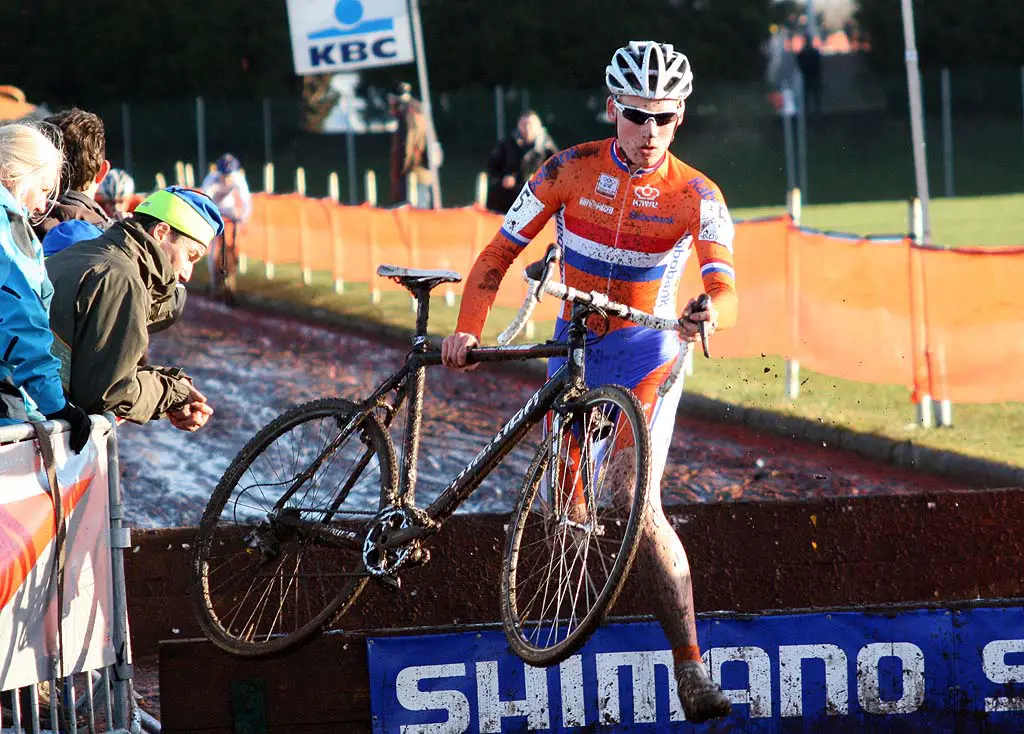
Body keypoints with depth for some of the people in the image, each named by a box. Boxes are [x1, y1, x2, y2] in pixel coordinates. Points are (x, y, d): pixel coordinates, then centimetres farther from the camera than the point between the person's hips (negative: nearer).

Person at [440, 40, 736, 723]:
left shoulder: (696, 196, -13)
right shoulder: (570, 171, -9)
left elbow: (724, 282, -28)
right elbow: (500, 252, -5)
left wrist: (710, 311, -51)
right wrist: (467, 329, -18)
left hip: (648, 351, -3)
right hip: (573, 346, 3)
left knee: (639, 504, -18)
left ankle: (691, 668, -19)